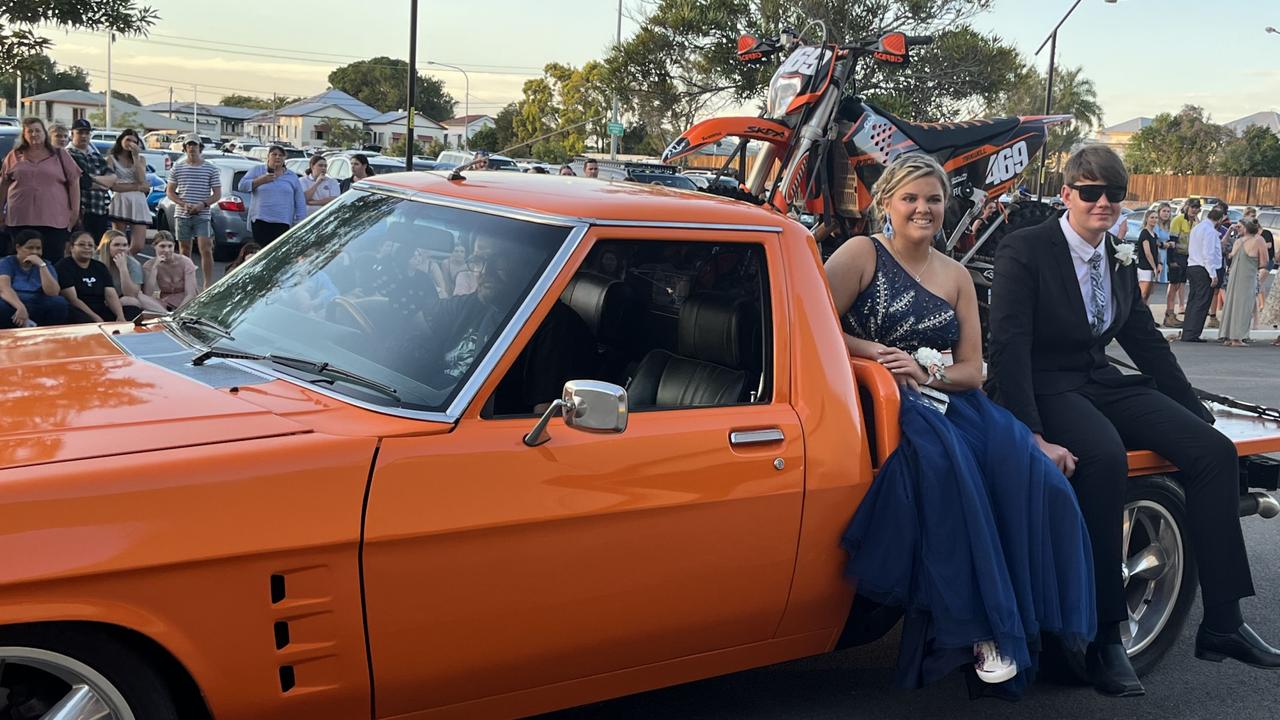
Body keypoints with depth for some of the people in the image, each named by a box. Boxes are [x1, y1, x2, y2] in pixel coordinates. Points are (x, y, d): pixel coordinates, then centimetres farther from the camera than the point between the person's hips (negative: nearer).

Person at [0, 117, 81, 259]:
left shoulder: (60, 156, 8)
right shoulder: (15, 156, 12)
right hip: (20, 220, 2)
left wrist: (75, 210, -1)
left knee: (54, 261, -5)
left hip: (54, 220, -2)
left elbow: (73, 183, 6)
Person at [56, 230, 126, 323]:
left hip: (101, 311, 5)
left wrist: (120, 316, -17)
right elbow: (72, 299, -11)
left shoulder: (101, 268, 17)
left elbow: (111, 296, 4)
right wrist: (96, 318, -22)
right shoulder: (64, 266, 0)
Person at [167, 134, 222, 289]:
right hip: (182, 215, 2)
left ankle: (208, 284, -9)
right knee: (184, 250, 8)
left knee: (206, 250, -11)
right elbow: (170, 191, 9)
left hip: (203, 216, -2)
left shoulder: (211, 169, 3)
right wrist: (183, 204, -9)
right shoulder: (177, 168, 8)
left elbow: (217, 194, 3)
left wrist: (203, 204, -14)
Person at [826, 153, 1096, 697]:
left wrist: (927, 374, -8)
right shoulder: (861, 254, 2)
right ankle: (978, 626, -27)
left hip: (948, 402, 5)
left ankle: (1030, 614, -19)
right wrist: (877, 354, -18)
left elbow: (972, 370, 12)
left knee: (1027, 472, -24)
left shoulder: (956, 276, 17)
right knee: (946, 466, -35)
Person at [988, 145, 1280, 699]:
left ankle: (1221, 625, -7)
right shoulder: (1025, 250, -9)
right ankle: (1103, 638, -26)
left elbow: (1148, 344, 17)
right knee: (1104, 456, -37)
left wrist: (1198, 415, 9)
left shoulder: (1118, 264, 13)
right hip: (1043, 387, -7)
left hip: (1100, 383, 7)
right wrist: (1032, 437, -28)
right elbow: (1008, 346, -18)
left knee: (1214, 450, -12)